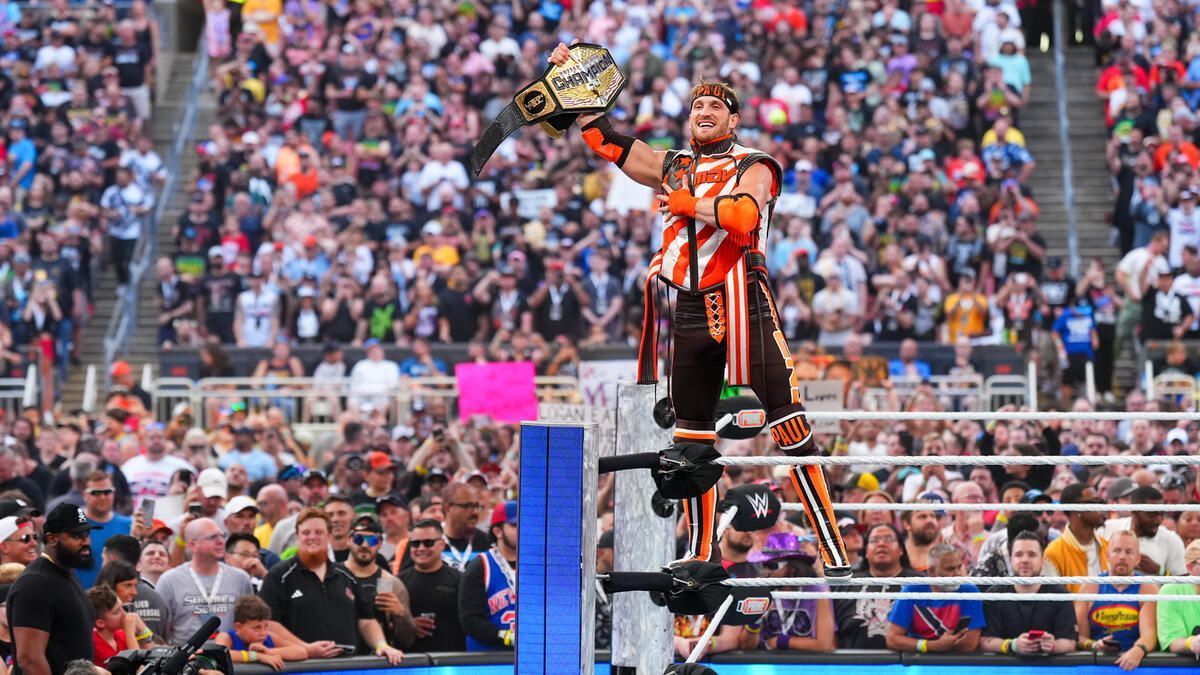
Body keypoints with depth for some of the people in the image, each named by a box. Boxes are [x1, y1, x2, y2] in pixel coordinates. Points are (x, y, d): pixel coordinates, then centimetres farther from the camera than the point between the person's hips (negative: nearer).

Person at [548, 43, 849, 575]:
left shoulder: (753, 166, 4)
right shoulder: (673, 168, 20)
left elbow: (742, 217, -17)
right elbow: (605, 139, 20)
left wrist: (685, 203, -6)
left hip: (741, 302, -6)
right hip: (688, 310, 6)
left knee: (787, 421, -14)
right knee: (691, 432, 10)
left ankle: (834, 552, -17)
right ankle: (700, 554, 19)